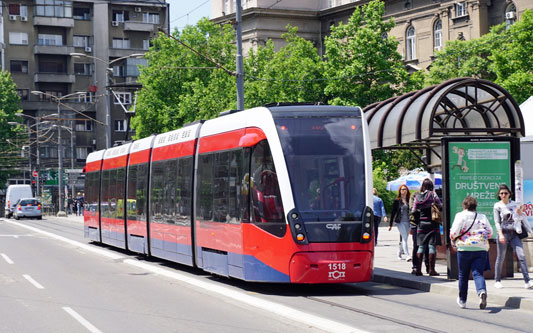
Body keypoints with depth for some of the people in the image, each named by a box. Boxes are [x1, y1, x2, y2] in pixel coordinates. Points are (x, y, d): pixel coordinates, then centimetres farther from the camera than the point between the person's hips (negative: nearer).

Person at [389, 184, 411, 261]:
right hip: (400, 222, -3)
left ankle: (400, 252, 33)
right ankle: (407, 255, -18)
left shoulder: (409, 200, 6)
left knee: (405, 239, 11)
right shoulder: (397, 201, 1)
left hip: (408, 222, 3)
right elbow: (393, 212, 4)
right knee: (404, 238, -13)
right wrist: (390, 224, 3)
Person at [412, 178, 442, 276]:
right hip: (432, 224, -4)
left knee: (421, 246, 8)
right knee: (432, 246, -1)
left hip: (421, 223, 4)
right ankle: (432, 270, -2)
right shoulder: (432, 194, -7)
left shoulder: (417, 196, 4)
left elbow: (413, 211, 6)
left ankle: (418, 269, 5)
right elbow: (440, 206, -5)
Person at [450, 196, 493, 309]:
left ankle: (462, 300, 23)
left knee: (463, 275, 12)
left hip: (465, 248, -2)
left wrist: (453, 240, 11)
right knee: (478, 273, -3)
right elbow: (490, 233, 10)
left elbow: (454, 232, -8)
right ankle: (482, 291, -33)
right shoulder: (482, 217, 10)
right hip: (481, 248, 2)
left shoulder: (460, 215, -2)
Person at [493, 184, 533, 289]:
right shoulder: (497, 206, 1)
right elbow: (497, 222, -6)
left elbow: (521, 219, 20)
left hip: (514, 233, 3)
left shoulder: (514, 204, 13)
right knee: (500, 257, 3)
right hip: (504, 232, -3)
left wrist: (520, 213, -2)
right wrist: (500, 234, -19)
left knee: (521, 255, -8)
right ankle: (497, 281, 17)